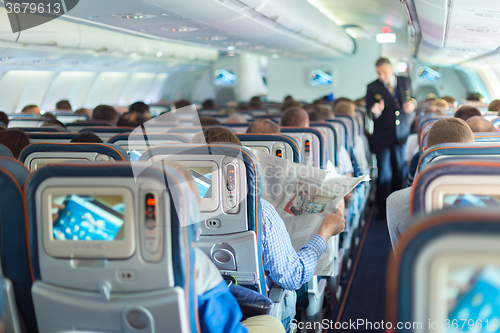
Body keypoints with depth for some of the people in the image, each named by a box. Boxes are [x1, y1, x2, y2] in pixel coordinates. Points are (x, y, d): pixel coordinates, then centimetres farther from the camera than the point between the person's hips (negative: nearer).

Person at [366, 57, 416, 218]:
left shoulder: (406, 82, 6)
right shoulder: (372, 88, -2)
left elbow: (412, 99, 19)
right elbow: (369, 112, -3)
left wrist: (412, 104, -5)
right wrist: (375, 111, -26)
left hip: (403, 135, 2)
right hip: (382, 137, -2)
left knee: (401, 171, 9)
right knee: (384, 173, 0)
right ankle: (383, 208, 11)